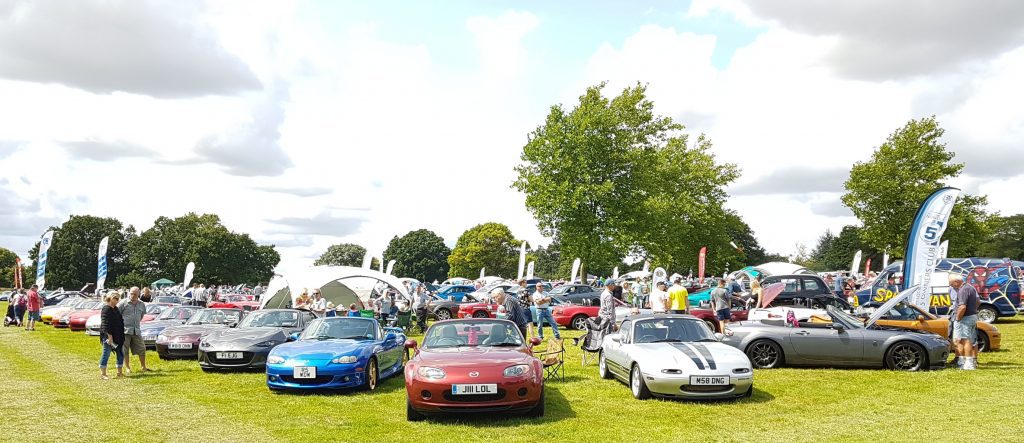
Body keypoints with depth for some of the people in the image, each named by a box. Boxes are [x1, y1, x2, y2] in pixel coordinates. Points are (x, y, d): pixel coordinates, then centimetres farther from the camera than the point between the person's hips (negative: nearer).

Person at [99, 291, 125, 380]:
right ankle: (102, 373, 3)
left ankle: (120, 372, 20)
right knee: (106, 354, -3)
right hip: (108, 336, -9)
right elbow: (105, 324, -19)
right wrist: (109, 336, -23)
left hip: (118, 336, 9)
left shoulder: (116, 309, 14)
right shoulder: (106, 309, -13)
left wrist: (122, 335, 18)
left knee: (120, 354, 11)